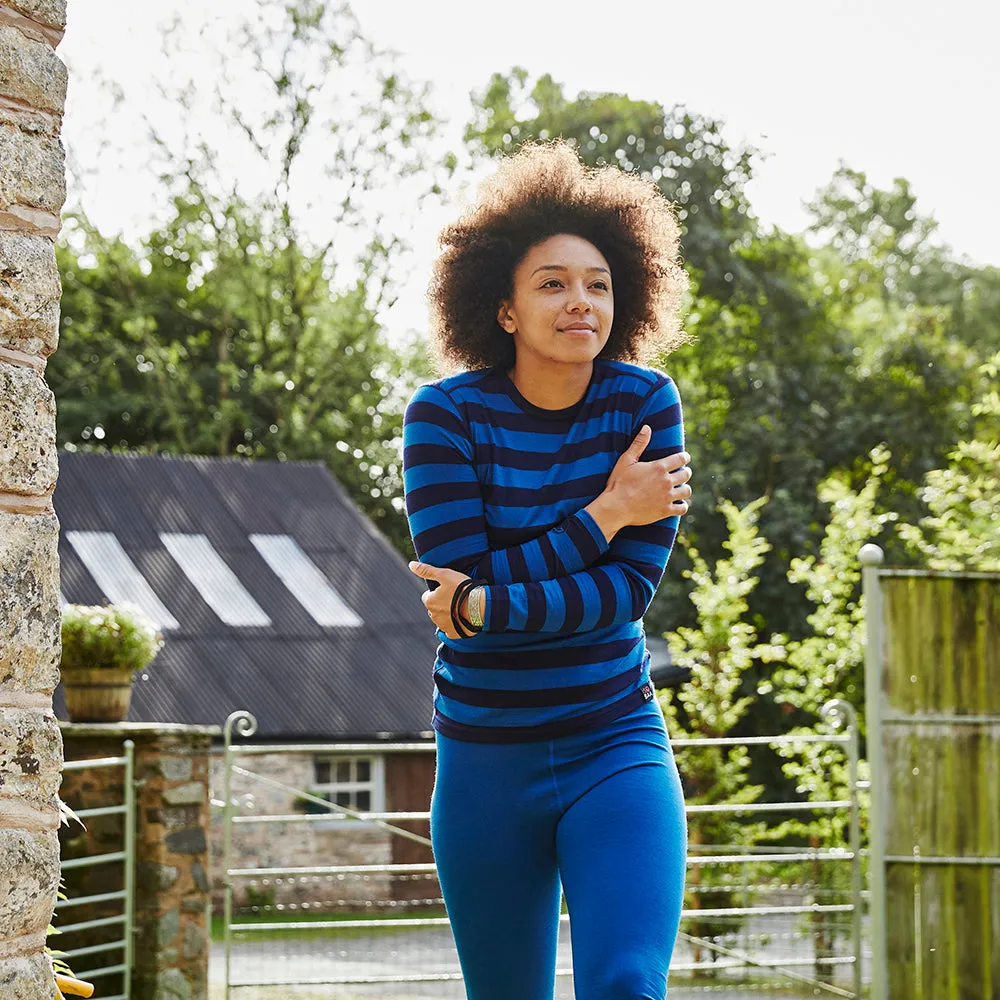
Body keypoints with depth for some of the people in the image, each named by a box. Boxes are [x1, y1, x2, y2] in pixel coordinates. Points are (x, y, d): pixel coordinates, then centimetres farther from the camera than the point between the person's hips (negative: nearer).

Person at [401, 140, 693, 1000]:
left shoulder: (645, 402, -4)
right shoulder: (446, 415, -7)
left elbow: (631, 587, -11)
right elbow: (466, 582, -14)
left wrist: (485, 606, -21)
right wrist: (608, 510, -15)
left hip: (615, 750, 0)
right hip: (486, 761, 1)